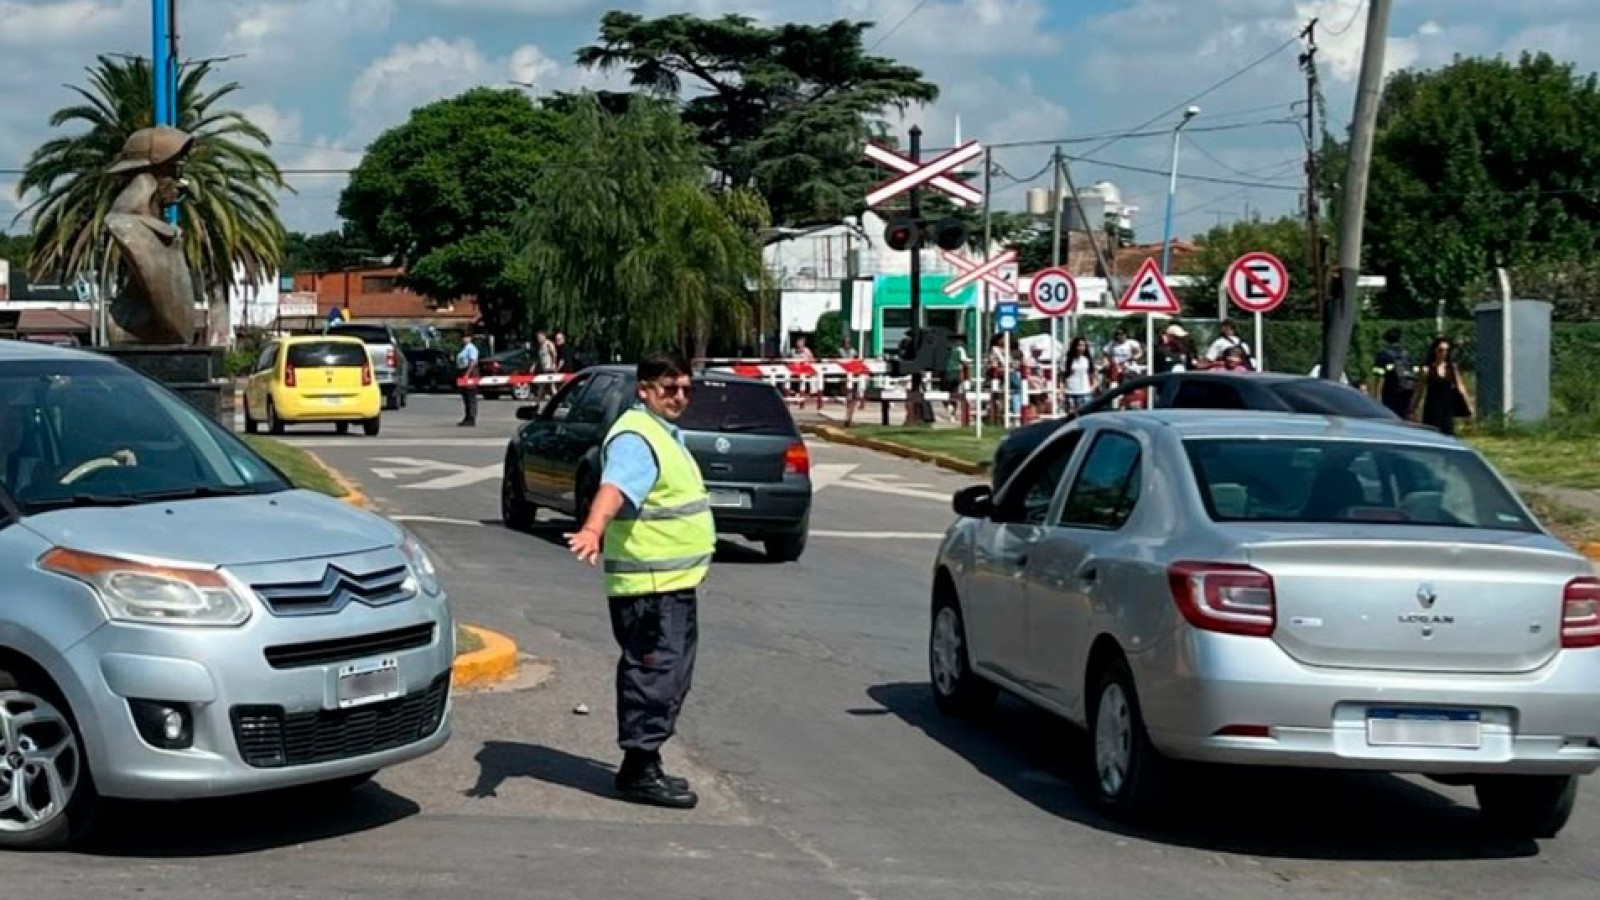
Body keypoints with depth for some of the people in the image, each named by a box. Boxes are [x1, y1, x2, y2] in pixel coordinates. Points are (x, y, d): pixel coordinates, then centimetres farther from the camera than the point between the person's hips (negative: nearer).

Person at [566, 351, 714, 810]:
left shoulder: (667, 433, 17)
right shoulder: (636, 439, -18)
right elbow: (613, 488, -38)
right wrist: (593, 529, -56)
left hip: (675, 582, 11)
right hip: (648, 586, -11)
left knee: (669, 680, 15)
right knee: (654, 677, -9)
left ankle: (647, 764, 24)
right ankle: (639, 771, -4)